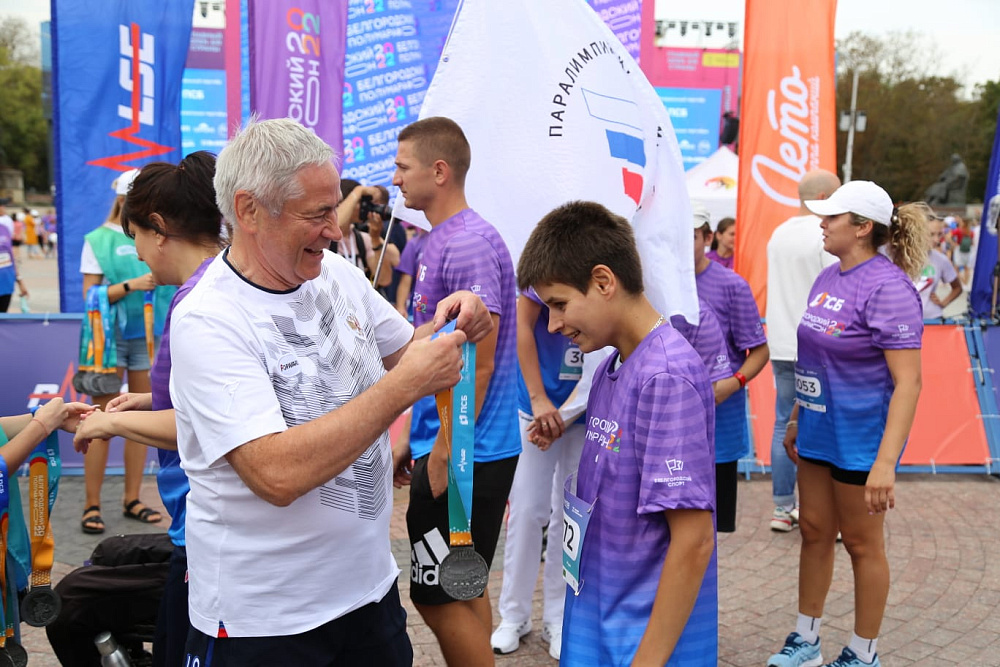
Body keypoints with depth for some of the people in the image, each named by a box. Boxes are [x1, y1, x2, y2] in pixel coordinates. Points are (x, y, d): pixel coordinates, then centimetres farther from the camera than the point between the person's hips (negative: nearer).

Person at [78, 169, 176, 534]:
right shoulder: (98, 240, -1)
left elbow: (174, 279, 17)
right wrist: (131, 285, -18)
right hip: (111, 336, -4)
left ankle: (132, 499, 16)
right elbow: (90, 296, -6)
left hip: (149, 335, 4)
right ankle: (91, 505, 6)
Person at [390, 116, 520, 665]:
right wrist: (416, 438, 20)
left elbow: (477, 365, -21)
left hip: (463, 456, -10)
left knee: (441, 597, -1)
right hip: (444, 445, 10)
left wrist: (444, 454, -18)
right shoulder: (437, 241, 13)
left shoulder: (470, 244, -18)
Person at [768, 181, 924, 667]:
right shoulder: (828, 278, 7)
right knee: (814, 531, 15)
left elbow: (908, 381, -24)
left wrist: (885, 462, -29)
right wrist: (795, 420, 18)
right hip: (818, 431, 8)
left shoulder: (887, 287, -20)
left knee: (862, 544, 7)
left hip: (861, 438, -8)